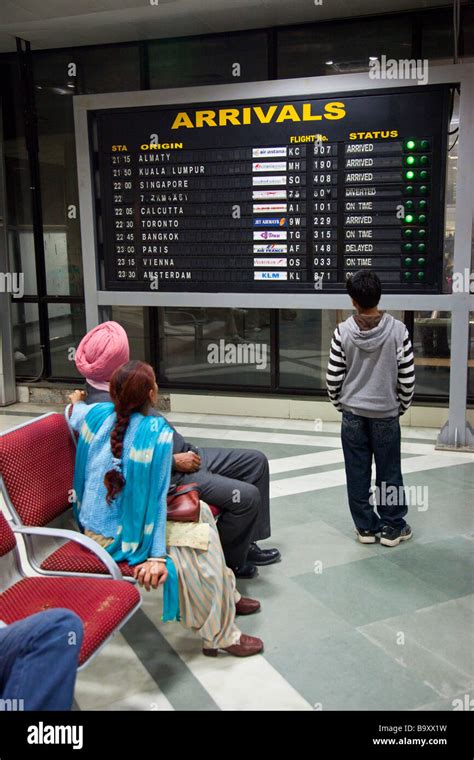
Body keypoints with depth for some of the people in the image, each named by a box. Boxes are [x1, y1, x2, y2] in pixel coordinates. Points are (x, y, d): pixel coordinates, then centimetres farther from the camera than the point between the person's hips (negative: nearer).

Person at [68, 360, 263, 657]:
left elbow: (74, 413, 19)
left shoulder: (97, 414, -5)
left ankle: (226, 596, 28)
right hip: (118, 537, -8)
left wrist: (77, 400, 42)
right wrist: (157, 555, -17)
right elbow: (156, 496, -20)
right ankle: (221, 636, 8)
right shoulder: (157, 431, -21)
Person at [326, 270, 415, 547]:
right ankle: (392, 527, 21)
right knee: (389, 472, 11)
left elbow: (333, 378, -6)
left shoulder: (343, 332, -10)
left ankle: (366, 526, 20)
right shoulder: (398, 330, -11)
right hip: (386, 413, 0)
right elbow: (408, 377, -7)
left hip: (353, 413, 1)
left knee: (357, 472, 11)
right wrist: (402, 406, 9)